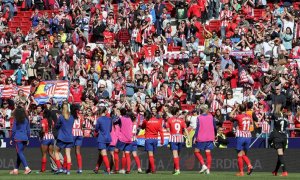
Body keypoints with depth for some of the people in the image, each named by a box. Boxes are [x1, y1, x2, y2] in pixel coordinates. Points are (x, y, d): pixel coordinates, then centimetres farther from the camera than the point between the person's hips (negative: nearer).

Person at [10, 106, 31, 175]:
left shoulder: (16, 120, -6)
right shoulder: (26, 120, 8)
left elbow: (13, 130, -4)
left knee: (20, 153, -8)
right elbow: (28, 130, 11)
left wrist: (11, 139, 4)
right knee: (19, 153, 14)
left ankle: (27, 168, -22)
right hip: (25, 138, 5)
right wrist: (28, 139, 20)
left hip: (18, 138, -5)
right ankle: (16, 169, 19)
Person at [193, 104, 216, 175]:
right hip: (210, 138, 3)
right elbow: (215, 127, 9)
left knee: (197, 151, 10)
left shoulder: (199, 118, -6)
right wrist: (215, 135, 25)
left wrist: (195, 137, -8)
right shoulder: (211, 117, 3)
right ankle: (208, 169, 0)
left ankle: (203, 165, -6)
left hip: (201, 138, -3)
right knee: (208, 153, 5)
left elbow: (197, 128, -11)